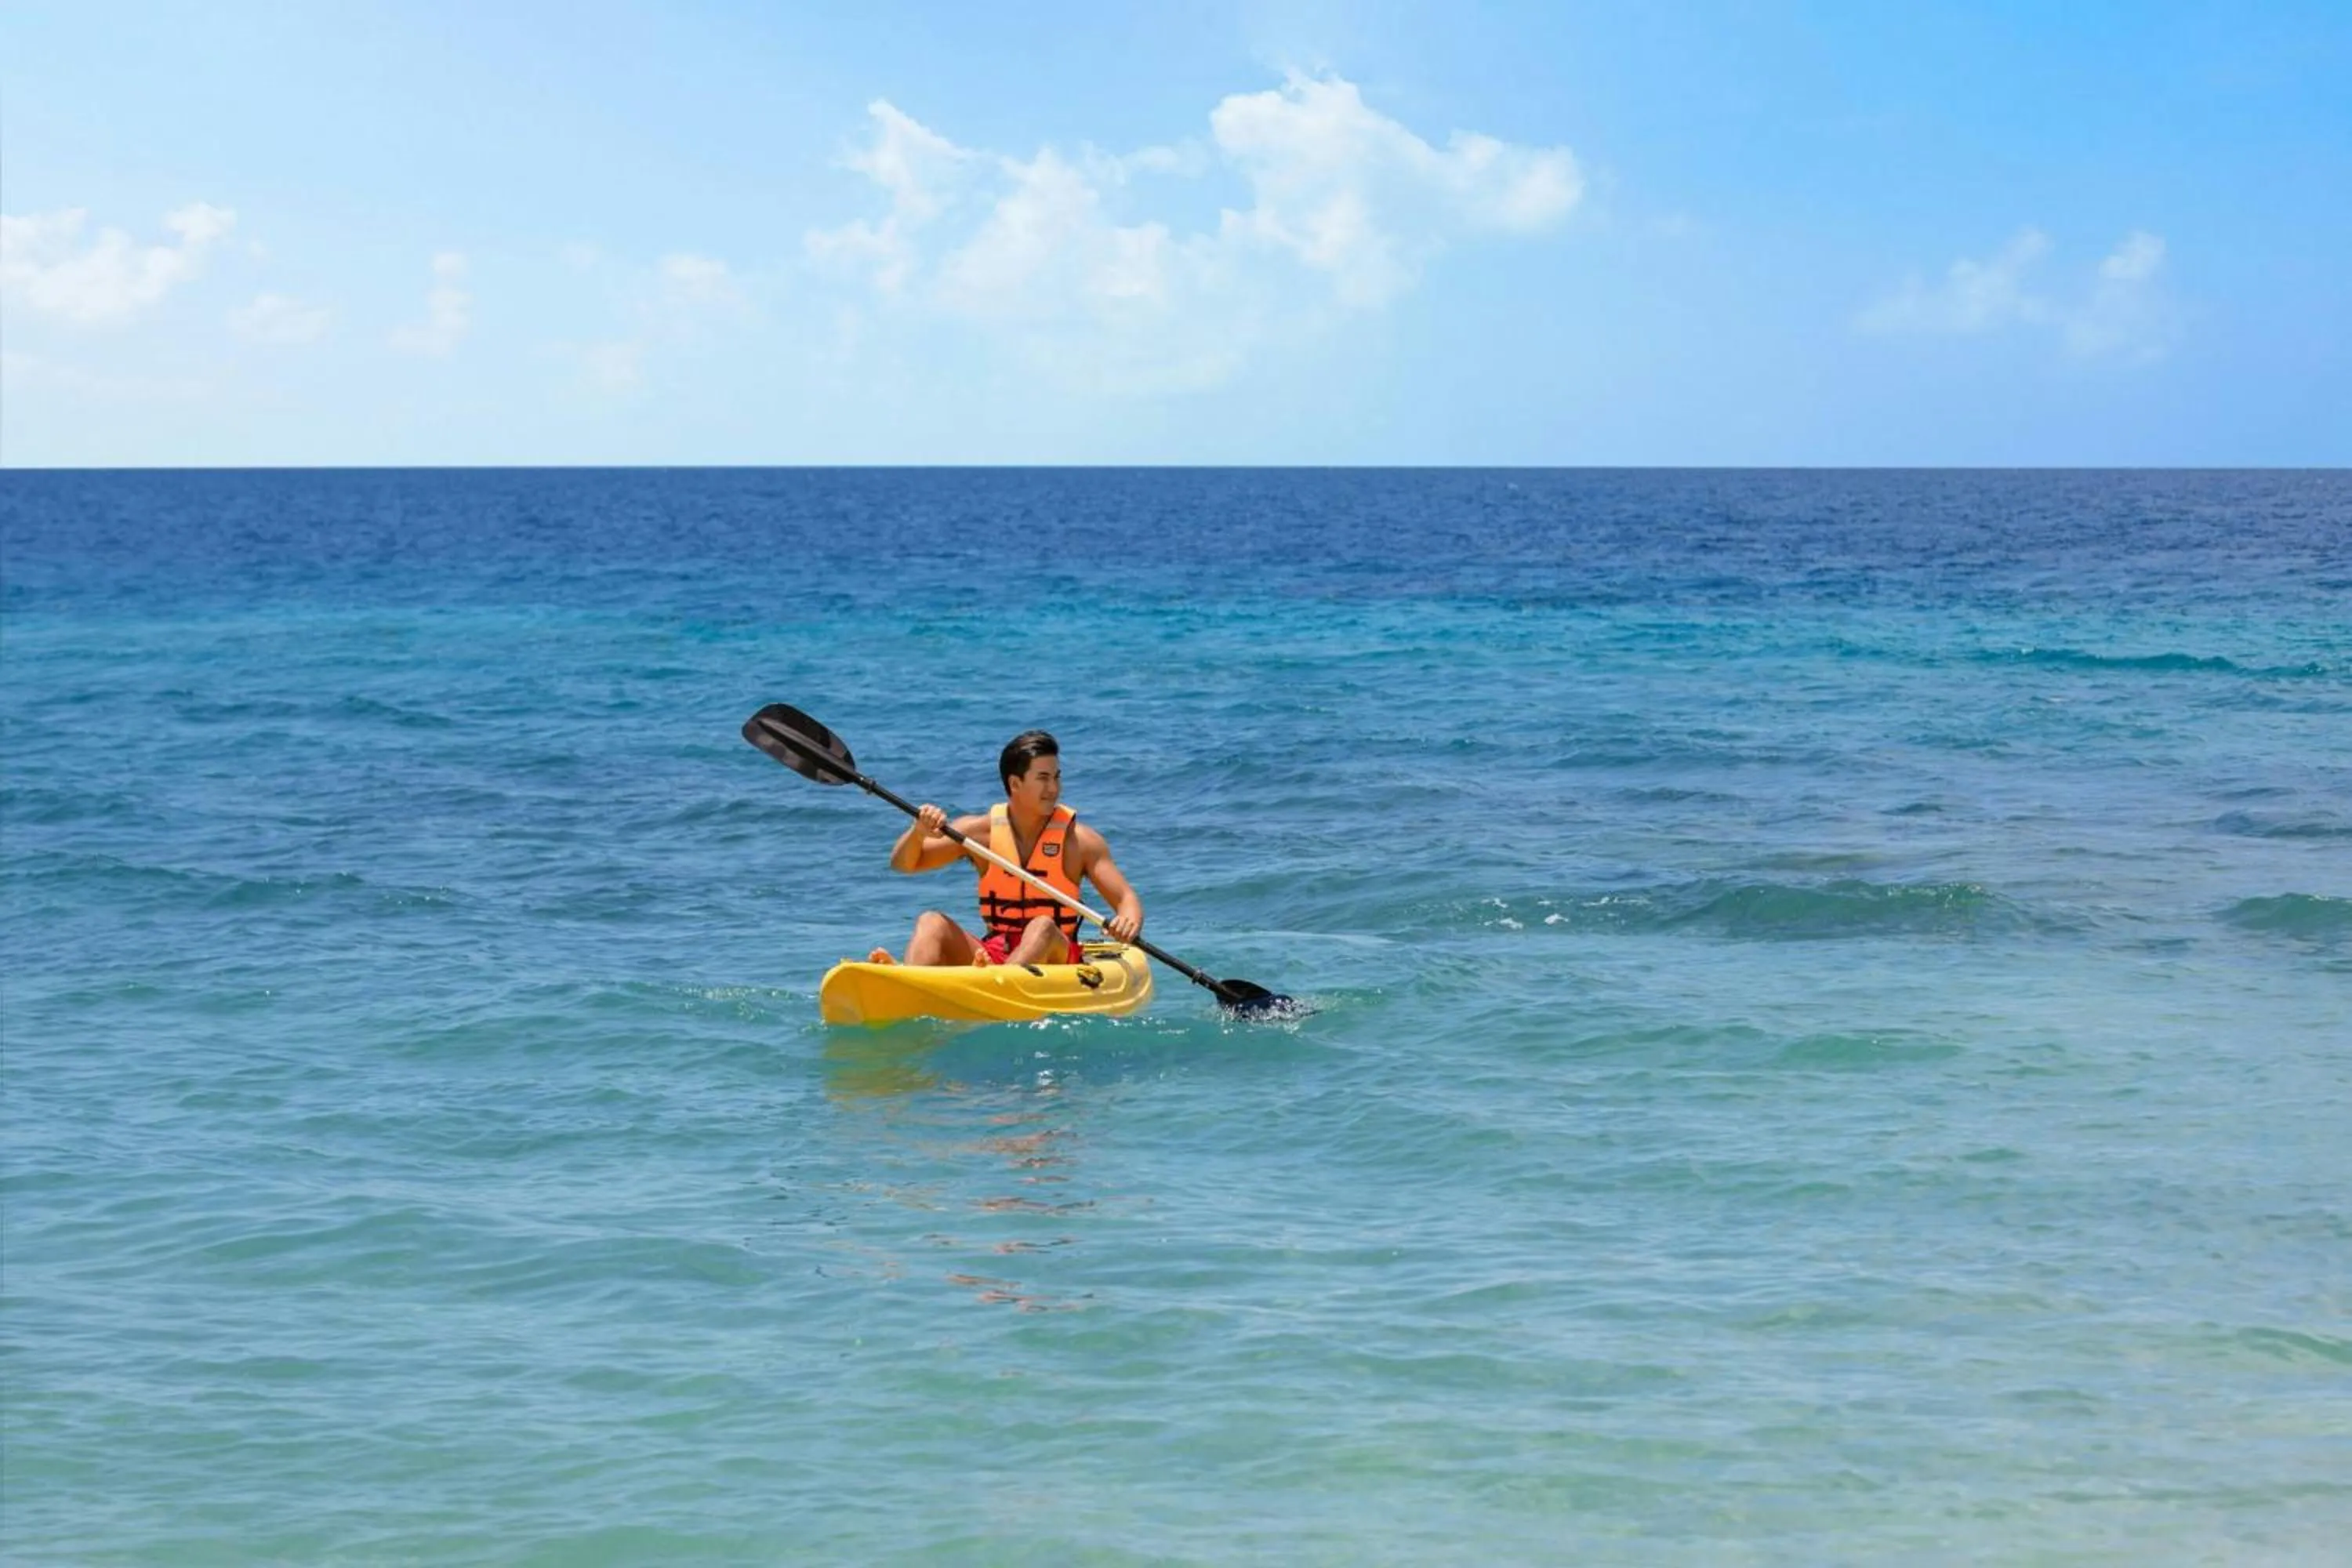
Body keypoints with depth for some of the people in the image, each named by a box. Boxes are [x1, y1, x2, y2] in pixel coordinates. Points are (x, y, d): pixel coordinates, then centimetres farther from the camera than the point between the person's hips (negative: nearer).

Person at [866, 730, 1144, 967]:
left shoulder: (1079, 840, 0)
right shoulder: (980, 831, 5)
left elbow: (1126, 898, -4)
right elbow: (902, 864, 4)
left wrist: (1130, 920, -29)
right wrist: (918, 832, -18)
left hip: (1055, 958, -3)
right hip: (991, 955, 3)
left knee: (1042, 927, -33)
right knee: (931, 922, -20)